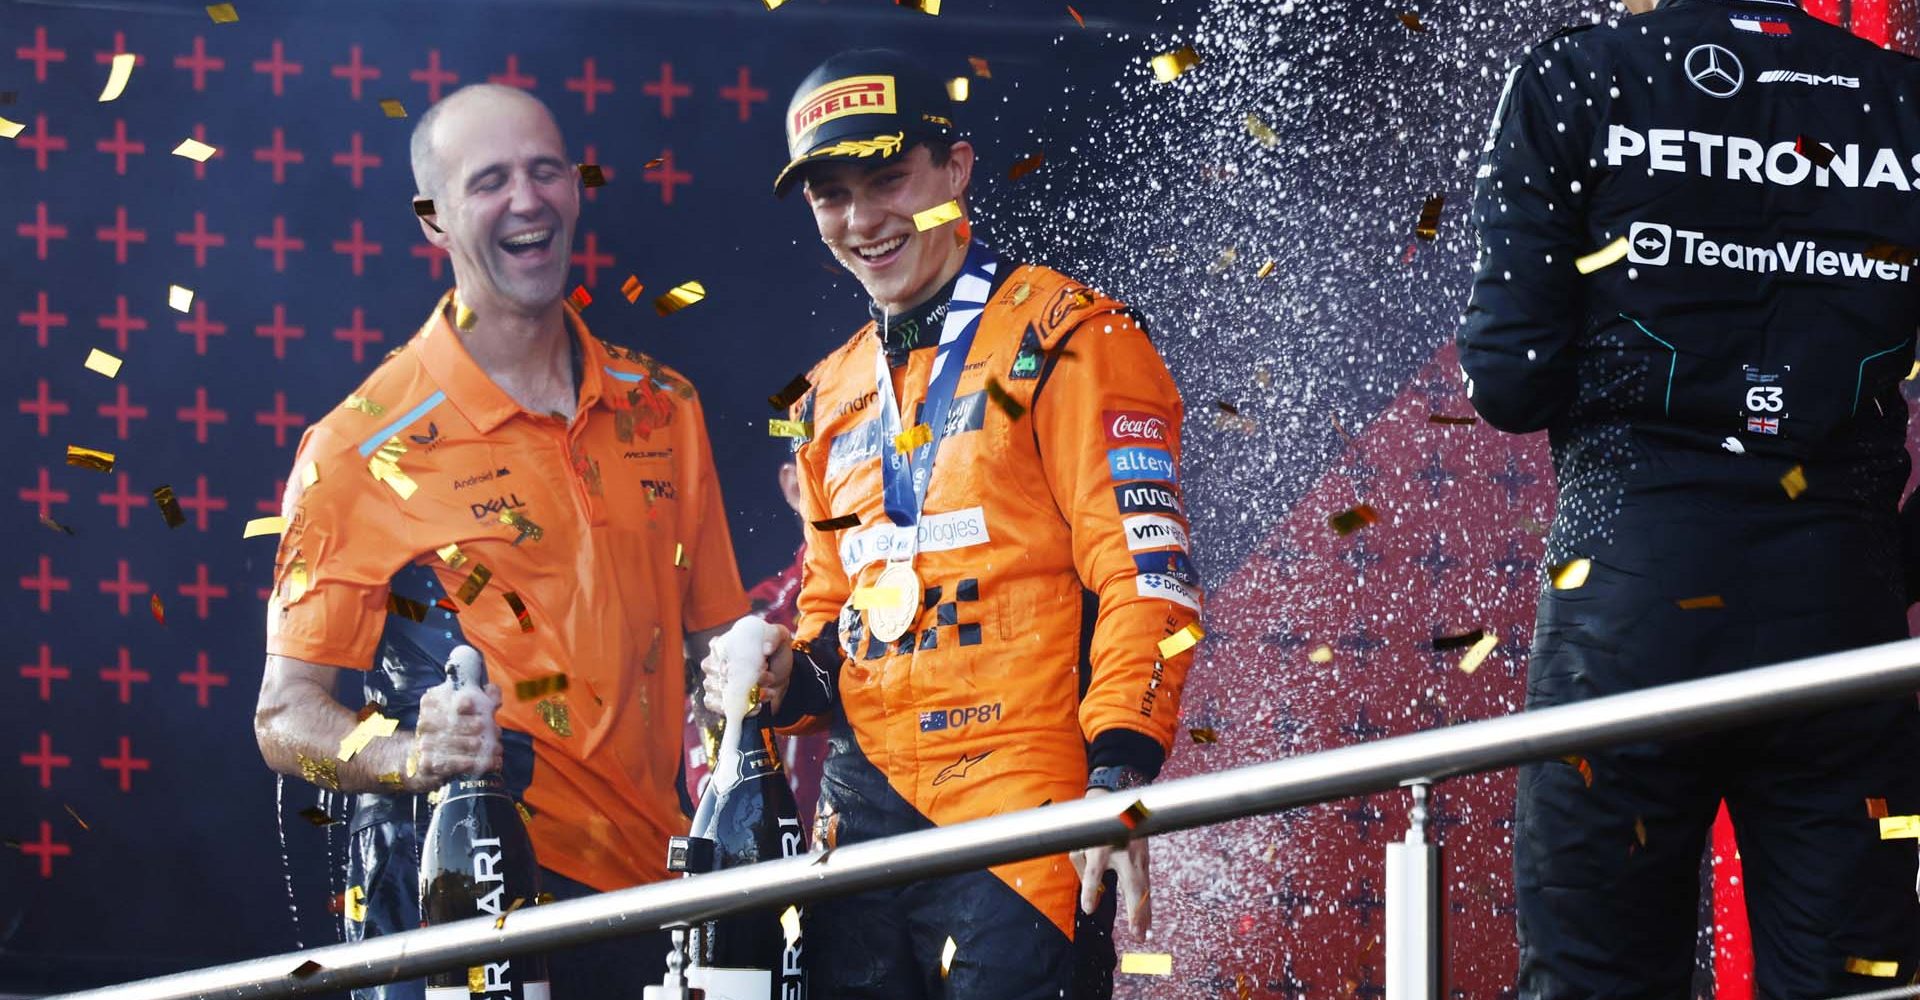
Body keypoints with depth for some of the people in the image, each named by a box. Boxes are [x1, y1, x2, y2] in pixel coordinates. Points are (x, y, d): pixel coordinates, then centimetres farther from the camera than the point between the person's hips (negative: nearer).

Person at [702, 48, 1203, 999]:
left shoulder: (1065, 342, -2)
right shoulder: (833, 397, 20)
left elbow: (1146, 574, -10)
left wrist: (1120, 776, -21)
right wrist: (788, 678, 7)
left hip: (1019, 812, -7)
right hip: (865, 810, 7)